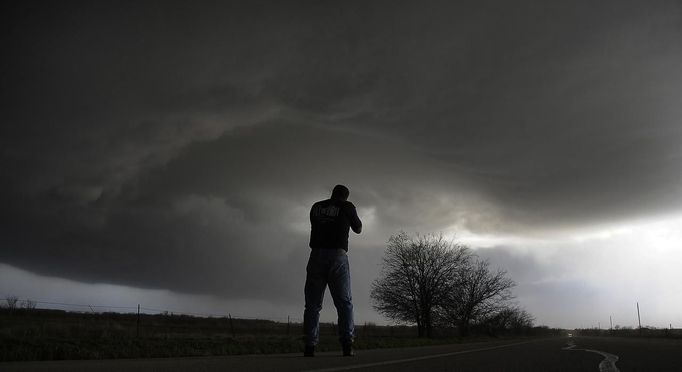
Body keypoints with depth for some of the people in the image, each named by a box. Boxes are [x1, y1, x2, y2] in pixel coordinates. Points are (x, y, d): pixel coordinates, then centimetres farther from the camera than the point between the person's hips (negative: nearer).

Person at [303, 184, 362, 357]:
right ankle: (347, 344, -7)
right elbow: (358, 229, 20)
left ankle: (310, 346, -4)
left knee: (313, 304, 4)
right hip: (337, 256, -2)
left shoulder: (316, 206, 16)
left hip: (316, 256, 3)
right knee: (344, 302, 2)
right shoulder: (347, 206, 7)